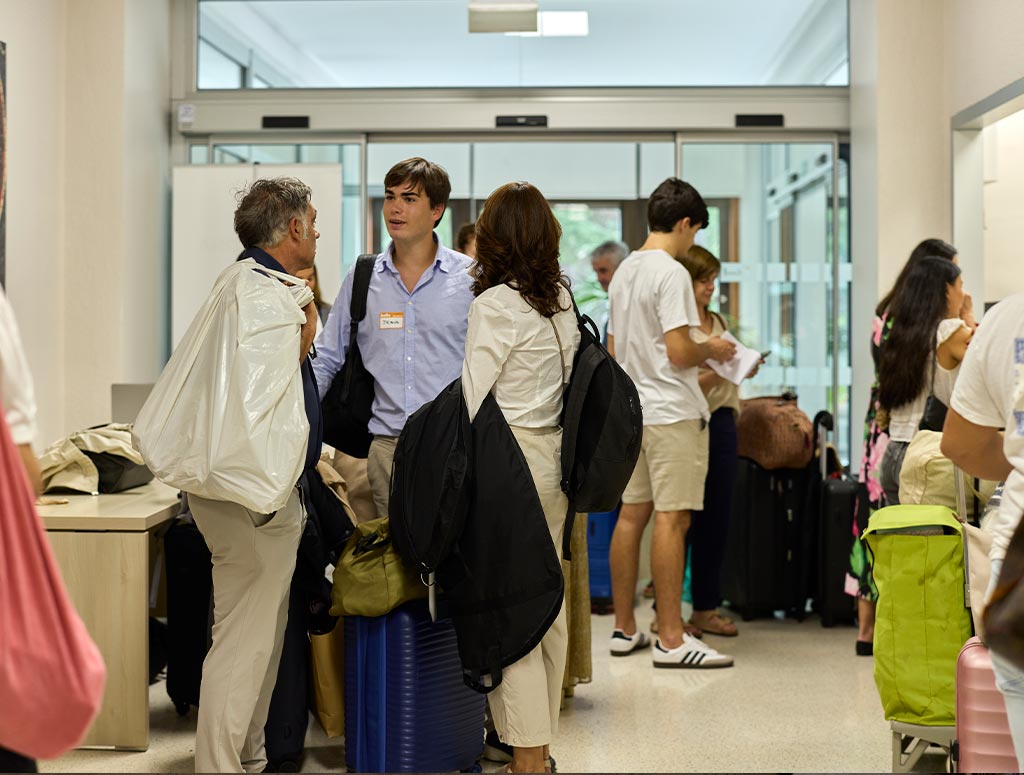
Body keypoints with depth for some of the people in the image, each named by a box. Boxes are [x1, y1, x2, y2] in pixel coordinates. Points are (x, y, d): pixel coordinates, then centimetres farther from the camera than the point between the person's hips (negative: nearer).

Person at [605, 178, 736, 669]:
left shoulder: (624, 272, 14)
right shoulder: (671, 273, -13)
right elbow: (679, 352, -20)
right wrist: (712, 351, 0)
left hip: (630, 408, 9)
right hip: (670, 412, -9)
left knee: (631, 514, 11)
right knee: (671, 519, -7)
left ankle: (624, 629, 17)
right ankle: (670, 640, -5)